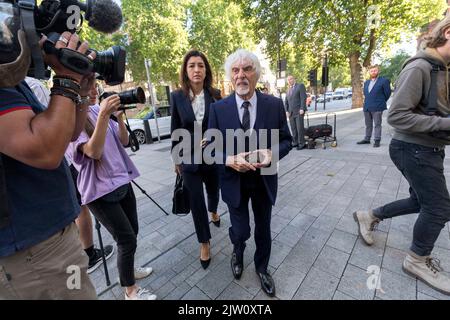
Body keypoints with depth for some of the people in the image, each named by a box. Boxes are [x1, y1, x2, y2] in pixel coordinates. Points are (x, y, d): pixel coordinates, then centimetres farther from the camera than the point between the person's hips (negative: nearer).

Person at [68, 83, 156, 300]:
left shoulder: (97, 109, 7)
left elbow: (123, 142, 6)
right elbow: (93, 152, -24)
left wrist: (119, 117, -9)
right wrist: (103, 115, -30)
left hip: (122, 182, 7)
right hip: (101, 191, -7)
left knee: (132, 232, 17)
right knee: (127, 240, -1)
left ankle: (128, 270, 43)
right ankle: (130, 290, 23)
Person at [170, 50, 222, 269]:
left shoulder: (215, 95, -4)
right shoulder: (177, 96, -4)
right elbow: (175, 130, 2)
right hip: (189, 158, 0)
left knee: (213, 190, 22)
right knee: (196, 201, 5)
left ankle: (213, 211, 59)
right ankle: (204, 243, 28)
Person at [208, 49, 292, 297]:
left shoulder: (274, 104, -6)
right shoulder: (218, 108, -8)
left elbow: (286, 140, 0)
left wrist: (272, 153, -22)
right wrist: (229, 159, -25)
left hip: (264, 180, 2)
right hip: (234, 181, -1)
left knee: (263, 229, 20)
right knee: (240, 231, 12)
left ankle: (261, 267, 51)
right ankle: (238, 253, 52)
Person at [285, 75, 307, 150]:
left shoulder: (300, 86, 1)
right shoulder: (289, 90, 21)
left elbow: (303, 98, -8)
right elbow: (286, 101, 17)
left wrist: (302, 109, -17)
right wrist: (286, 111, 4)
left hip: (299, 111, -6)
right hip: (291, 113, 6)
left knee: (300, 128, -8)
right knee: (293, 129, 3)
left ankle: (302, 144, -2)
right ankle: (296, 142, 9)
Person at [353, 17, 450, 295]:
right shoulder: (419, 68, -17)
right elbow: (397, 116, -25)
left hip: (427, 150, 9)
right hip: (415, 150, -9)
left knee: (422, 202, 21)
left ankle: (369, 216, 34)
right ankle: (418, 261, 26)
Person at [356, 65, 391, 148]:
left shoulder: (384, 81, -1)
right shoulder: (366, 82, 16)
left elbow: (387, 93, 1)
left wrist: (381, 101, 9)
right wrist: (368, 102, 17)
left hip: (377, 107, -6)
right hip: (367, 107, 6)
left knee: (377, 125, -2)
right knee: (368, 125, 12)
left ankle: (377, 140, 2)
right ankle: (367, 139, 20)